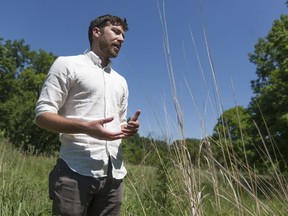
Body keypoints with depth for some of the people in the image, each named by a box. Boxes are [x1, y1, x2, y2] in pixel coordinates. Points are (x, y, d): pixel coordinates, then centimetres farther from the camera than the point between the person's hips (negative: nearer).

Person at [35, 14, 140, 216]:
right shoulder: (67, 64, 5)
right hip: (76, 171, -5)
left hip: (114, 174, 6)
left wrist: (129, 128, 1)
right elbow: (42, 114, -2)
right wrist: (86, 127, -19)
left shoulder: (121, 81, 23)